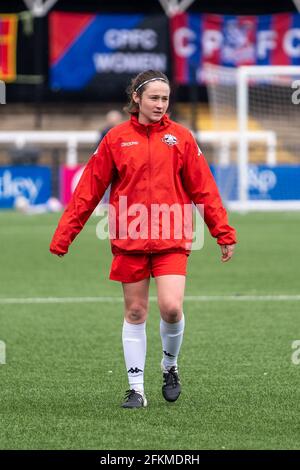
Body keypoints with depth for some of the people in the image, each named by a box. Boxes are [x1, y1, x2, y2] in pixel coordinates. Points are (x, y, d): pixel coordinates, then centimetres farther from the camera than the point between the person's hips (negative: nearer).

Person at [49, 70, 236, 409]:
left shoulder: (180, 137, 3)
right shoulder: (116, 139, 3)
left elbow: (203, 188, 5)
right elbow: (89, 190, 4)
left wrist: (223, 233, 0)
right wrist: (64, 235, 1)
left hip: (171, 239, -1)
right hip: (129, 240, 1)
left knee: (171, 307, -14)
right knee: (135, 313, 4)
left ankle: (170, 366, 15)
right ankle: (136, 388, 13)